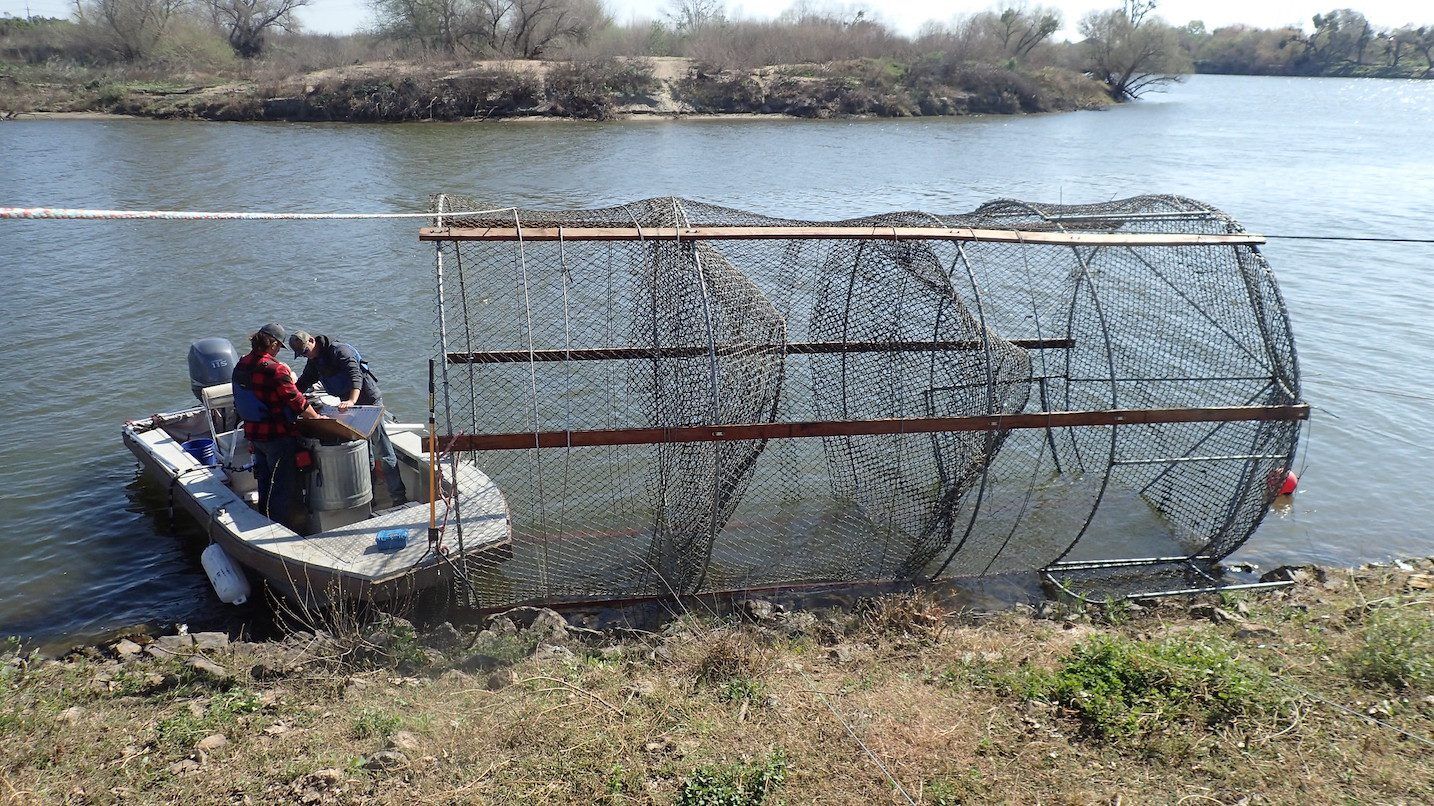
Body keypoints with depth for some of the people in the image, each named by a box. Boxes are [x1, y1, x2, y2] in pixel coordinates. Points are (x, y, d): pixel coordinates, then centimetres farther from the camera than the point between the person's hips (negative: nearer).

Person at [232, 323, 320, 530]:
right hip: (278, 435, -8)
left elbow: (240, 402, 14)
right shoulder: (275, 369, -23)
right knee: (284, 486, 2)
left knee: (265, 481, 23)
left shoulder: (241, 365, 3)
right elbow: (296, 401, -19)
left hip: (253, 434, 8)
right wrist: (317, 418, -6)